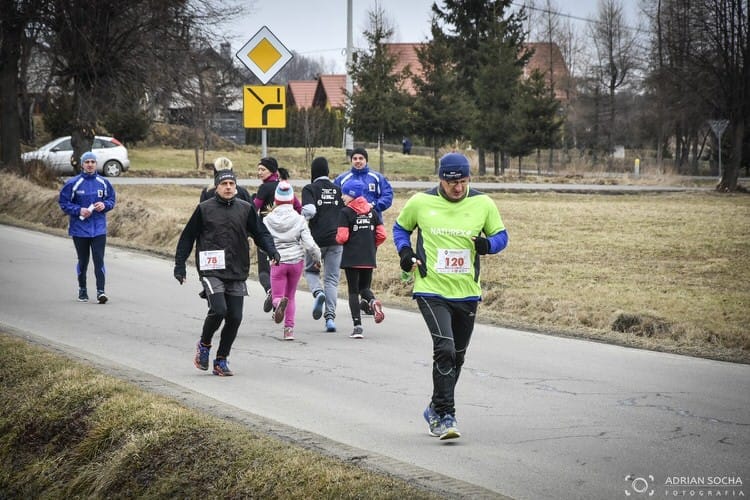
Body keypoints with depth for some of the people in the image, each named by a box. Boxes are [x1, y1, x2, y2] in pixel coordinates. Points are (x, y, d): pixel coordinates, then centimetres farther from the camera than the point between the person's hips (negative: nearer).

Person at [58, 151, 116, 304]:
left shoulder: (103, 182, 3)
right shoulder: (73, 183, -5)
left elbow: (112, 199, 13)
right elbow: (63, 202, -2)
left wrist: (104, 205, -9)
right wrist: (79, 210, -15)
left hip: (99, 228, 1)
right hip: (80, 229, -1)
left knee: (99, 259, -9)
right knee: (83, 261, 10)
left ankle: (101, 291, -13)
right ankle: (82, 290, 24)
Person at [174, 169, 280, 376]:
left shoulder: (245, 209, 8)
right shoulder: (204, 209, 2)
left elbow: (260, 233, 11)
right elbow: (187, 237, 7)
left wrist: (272, 251, -7)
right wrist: (179, 264, 5)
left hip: (237, 274, 3)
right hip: (211, 271, -3)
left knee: (235, 318, 1)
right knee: (218, 309, -19)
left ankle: (222, 359, 16)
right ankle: (204, 344, 9)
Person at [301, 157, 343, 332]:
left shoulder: (310, 189, -3)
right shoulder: (338, 190, 10)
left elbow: (309, 211, -17)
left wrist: (301, 219, 2)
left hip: (316, 239, -3)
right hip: (336, 240, 3)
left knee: (310, 270, 19)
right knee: (332, 279, 5)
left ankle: (318, 292, -13)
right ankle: (330, 317, -5)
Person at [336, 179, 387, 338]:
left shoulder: (346, 212, -9)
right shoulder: (372, 212, 6)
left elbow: (342, 237, -15)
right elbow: (381, 235, 3)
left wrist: (337, 239, 7)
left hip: (351, 258, -4)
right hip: (369, 259, 4)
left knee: (353, 291, 4)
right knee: (365, 288, 17)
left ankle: (357, 326, -2)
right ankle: (373, 301, -17)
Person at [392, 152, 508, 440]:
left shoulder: (483, 204, 1)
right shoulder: (421, 202, -2)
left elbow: (501, 235, 10)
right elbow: (400, 228, 14)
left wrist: (488, 244, -12)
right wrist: (405, 251, -4)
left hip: (467, 292, 3)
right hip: (431, 290, -3)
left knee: (457, 356, 13)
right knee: (445, 349, -19)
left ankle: (436, 410, 33)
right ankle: (445, 416, -15)